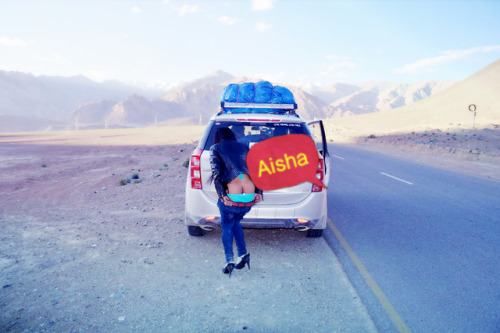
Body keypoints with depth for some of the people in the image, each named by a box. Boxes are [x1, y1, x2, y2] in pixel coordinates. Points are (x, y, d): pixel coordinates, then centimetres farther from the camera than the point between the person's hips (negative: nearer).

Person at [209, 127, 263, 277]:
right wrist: (259, 192, 6)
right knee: (236, 222, 27)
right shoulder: (243, 147, 21)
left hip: (231, 197, -4)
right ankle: (243, 254, 19)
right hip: (250, 196, 4)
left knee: (227, 226, 16)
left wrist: (221, 194, -10)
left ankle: (229, 261, 6)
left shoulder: (215, 148, 11)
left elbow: (216, 173, -4)